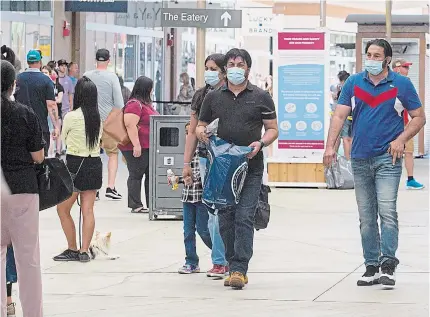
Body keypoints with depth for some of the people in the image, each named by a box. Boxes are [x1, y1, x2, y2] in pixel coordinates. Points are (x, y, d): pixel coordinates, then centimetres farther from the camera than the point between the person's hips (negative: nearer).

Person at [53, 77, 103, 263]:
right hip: (94, 163, 5)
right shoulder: (98, 117, 2)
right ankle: (84, 251, 5)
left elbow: (62, 139, 3)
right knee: (88, 210, 6)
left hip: (75, 164, -5)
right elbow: (98, 139, 10)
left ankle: (72, 250, 7)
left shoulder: (72, 117, -12)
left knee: (63, 209, 7)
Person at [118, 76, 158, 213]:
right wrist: (136, 145, -27)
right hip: (137, 148, -10)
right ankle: (136, 205, -1)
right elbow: (130, 125, -24)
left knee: (150, 174, 11)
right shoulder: (134, 104, -17)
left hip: (148, 147, 10)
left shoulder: (145, 104, 16)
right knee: (136, 175, -4)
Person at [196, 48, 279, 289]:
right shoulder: (214, 97, 13)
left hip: (251, 168, -3)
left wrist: (260, 143, -12)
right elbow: (201, 125, 20)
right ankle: (234, 266, 15)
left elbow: (273, 129, 8)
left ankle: (239, 269, -14)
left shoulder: (261, 97, 7)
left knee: (244, 218, -12)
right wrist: (201, 131, -4)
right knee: (225, 219, 5)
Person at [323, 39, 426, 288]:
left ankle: (388, 265, -14)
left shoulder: (401, 84, 1)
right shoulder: (354, 83, 8)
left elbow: (419, 117, 5)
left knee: (387, 211, -15)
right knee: (366, 218, 7)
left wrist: (401, 140, -10)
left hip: (388, 158, -3)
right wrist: (330, 146, -9)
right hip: (360, 159, 4)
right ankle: (371, 267, 13)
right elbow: (340, 116, 3)